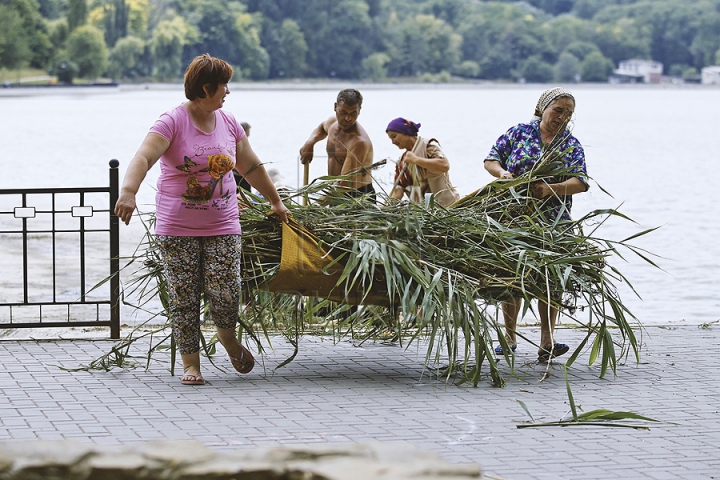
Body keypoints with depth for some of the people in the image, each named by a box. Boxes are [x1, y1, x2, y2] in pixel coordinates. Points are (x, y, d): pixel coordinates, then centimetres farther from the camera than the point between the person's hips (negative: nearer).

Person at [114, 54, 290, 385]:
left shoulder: (227, 122, 8)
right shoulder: (173, 122, -10)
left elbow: (251, 166, 21)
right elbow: (143, 158, -25)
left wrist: (276, 202, 28)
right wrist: (128, 193, -42)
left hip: (222, 227, 3)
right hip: (177, 229, -3)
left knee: (225, 294, -7)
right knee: (183, 298, -1)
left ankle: (228, 337, 23)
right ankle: (190, 363, 11)